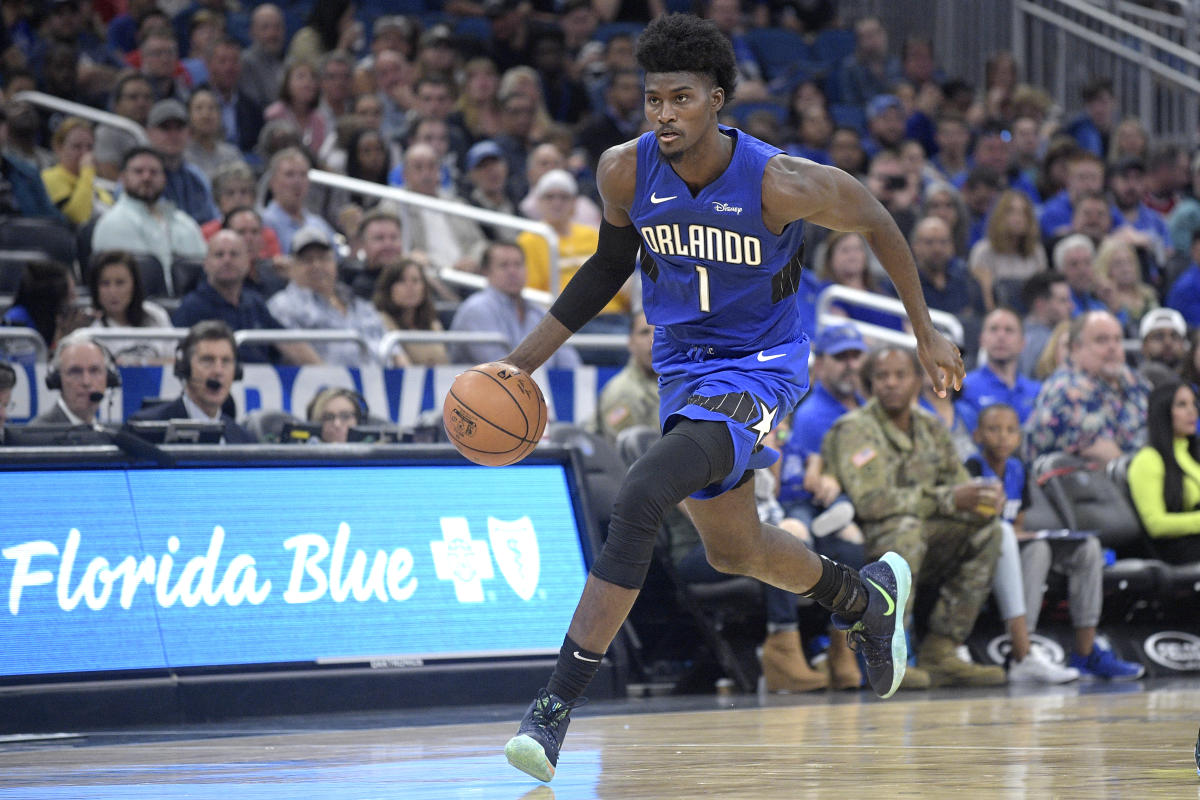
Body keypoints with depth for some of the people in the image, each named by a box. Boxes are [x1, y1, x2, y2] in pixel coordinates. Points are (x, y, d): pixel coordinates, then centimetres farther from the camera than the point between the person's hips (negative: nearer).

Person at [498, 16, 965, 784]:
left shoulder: (779, 182, -25)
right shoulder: (625, 171, -12)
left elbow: (874, 221, -6)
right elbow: (612, 263, 8)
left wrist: (926, 331, 4)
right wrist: (526, 359, 1)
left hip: (760, 369, -7)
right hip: (683, 367, 7)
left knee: (640, 497, -28)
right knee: (733, 550, 22)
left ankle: (558, 704, -27)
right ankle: (867, 596, 53)